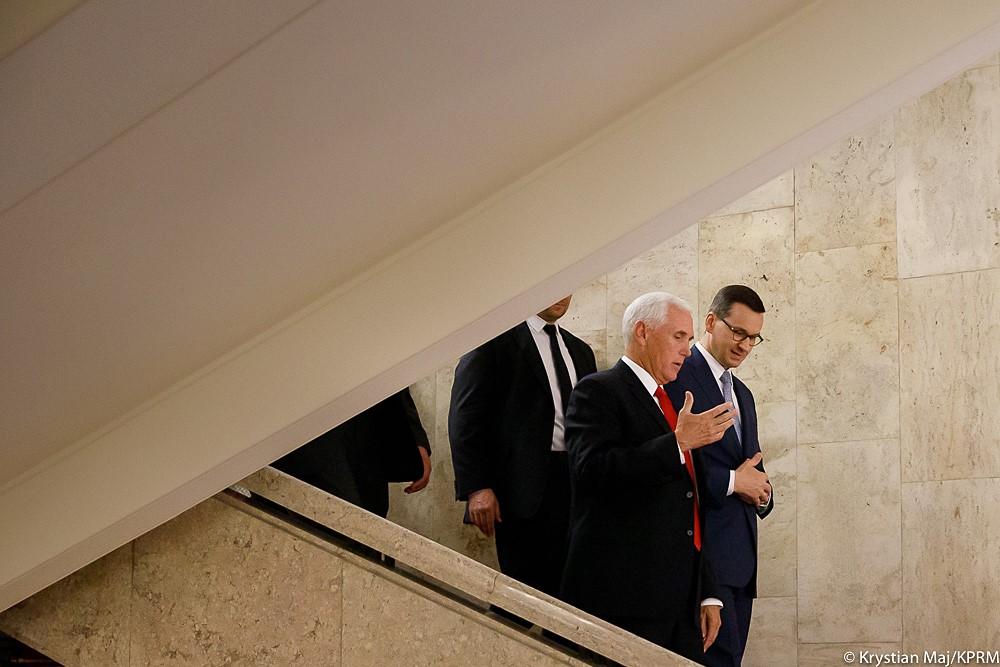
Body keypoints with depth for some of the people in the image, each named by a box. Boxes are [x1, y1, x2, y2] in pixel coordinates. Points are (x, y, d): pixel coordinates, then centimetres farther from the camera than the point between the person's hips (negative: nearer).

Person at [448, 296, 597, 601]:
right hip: (525, 489, -6)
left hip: (576, 488, 6)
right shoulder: (495, 340, -1)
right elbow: (465, 417, -6)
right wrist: (476, 488, -13)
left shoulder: (580, 351, 20)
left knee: (565, 592, 1)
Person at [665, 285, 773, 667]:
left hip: (741, 555, 8)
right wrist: (732, 481, -14)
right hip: (704, 550, -8)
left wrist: (760, 492, 3)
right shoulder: (677, 377, -6)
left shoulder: (742, 394, 23)